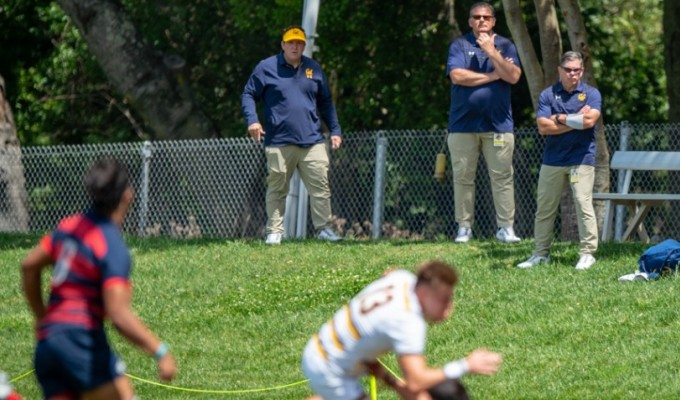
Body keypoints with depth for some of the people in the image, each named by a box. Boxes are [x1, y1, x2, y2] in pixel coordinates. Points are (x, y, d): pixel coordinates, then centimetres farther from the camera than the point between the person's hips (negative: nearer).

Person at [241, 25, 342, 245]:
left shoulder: (314, 69, 14)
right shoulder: (266, 68, 3)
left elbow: (326, 103, 21)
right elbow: (248, 95, 5)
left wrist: (334, 130, 15)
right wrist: (252, 120, -12)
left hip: (312, 141, 2)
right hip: (279, 142, -2)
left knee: (320, 186, -4)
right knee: (277, 188, 2)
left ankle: (324, 228, -1)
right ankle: (274, 231, 7)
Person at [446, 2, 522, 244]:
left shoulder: (504, 45, 9)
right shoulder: (460, 45, 5)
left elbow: (513, 76, -5)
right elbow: (457, 75, -10)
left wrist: (492, 52, -11)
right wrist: (493, 75, -6)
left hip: (498, 123, 0)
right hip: (463, 122, 0)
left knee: (502, 177, -4)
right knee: (463, 178, 1)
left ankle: (506, 227, -3)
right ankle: (464, 227, 6)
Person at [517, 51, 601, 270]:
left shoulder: (591, 94, 3)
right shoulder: (548, 95, 6)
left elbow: (590, 120, -14)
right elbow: (543, 127, -6)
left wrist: (560, 118, -6)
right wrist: (576, 121, -8)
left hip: (581, 159, -3)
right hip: (552, 159, 3)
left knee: (583, 203, -10)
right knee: (544, 207, 5)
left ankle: (587, 253, -5)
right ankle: (540, 253, 14)